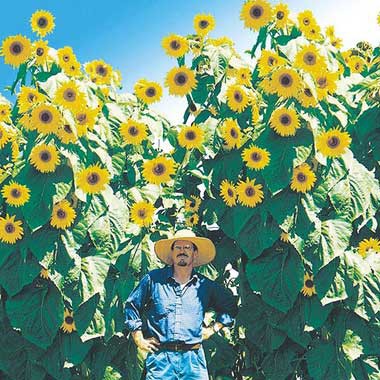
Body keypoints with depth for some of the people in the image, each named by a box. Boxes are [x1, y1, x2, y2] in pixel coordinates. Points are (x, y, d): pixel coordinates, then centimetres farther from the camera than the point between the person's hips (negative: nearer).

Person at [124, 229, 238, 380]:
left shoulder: (205, 286, 10)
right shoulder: (153, 279, 5)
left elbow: (230, 305, 25)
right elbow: (132, 304, 14)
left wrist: (213, 329, 15)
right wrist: (139, 339, 9)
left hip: (193, 360, 1)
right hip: (160, 357, -1)